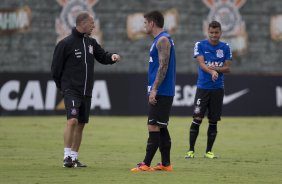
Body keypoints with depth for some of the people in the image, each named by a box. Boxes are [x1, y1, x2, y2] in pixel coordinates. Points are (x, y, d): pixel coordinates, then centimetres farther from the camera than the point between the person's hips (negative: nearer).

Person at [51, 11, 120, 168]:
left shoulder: (91, 42, 11)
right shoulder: (66, 43, -9)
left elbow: (102, 56, 17)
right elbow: (56, 67, -4)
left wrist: (112, 57, -4)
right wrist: (62, 86, 0)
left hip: (86, 92, 7)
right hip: (71, 90, -7)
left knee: (81, 124, 8)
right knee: (72, 120, -20)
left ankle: (74, 158, 15)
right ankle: (67, 156, -16)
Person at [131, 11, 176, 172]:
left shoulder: (163, 40, -13)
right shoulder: (161, 39, 18)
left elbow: (163, 66, -20)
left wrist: (154, 89, -22)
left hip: (161, 93, -10)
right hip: (162, 93, 10)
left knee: (154, 127, -10)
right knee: (161, 128, 11)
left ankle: (146, 164, -12)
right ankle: (166, 164, 13)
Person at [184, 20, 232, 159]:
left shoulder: (225, 48, 7)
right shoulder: (200, 45, 0)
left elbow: (227, 68, 4)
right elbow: (201, 63, -14)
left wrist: (215, 68, -15)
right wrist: (212, 72, -32)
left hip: (218, 89, 2)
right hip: (203, 87, -2)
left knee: (213, 121, 4)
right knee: (197, 119, -9)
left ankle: (209, 151, 13)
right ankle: (191, 150, -3)